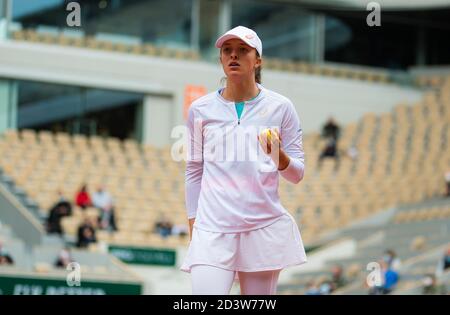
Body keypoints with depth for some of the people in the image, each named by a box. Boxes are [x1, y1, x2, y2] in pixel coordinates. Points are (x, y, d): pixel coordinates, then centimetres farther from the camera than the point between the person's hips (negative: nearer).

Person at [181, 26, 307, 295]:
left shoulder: (280, 107, 5)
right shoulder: (200, 110, 8)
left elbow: (298, 174, 6)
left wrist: (280, 156, -14)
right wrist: (193, 223, 12)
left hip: (265, 227, 0)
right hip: (212, 230, 0)